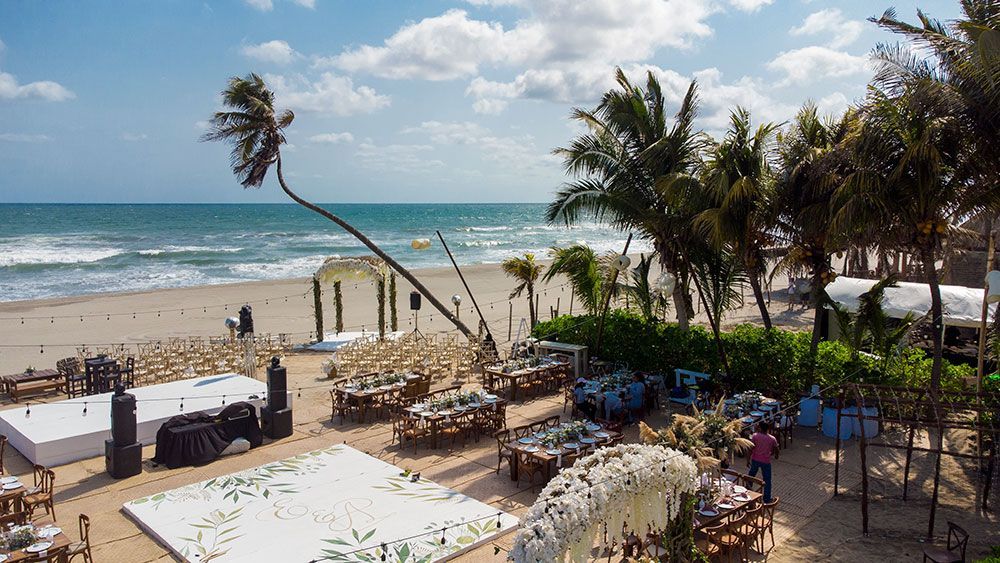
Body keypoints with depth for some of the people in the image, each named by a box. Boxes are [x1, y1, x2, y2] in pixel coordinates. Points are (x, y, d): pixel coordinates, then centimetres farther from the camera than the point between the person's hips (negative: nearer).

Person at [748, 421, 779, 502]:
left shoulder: (755, 436, -14)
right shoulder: (772, 439, -12)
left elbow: (750, 449, -13)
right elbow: (776, 451, -2)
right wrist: (776, 455, 22)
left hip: (755, 460, 1)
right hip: (766, 461, -1)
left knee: (751, 475, 24)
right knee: (767, 480, 11)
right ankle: (767, 499, 15)